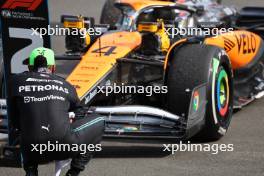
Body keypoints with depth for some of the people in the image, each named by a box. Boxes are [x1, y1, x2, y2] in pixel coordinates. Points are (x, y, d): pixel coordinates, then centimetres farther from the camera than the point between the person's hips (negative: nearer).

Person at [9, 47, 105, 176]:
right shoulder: (65, 84, 15)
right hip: (64, 147, -2)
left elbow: (15, 122, 18)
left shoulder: (17, 81, 13)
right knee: (98, 121, 23)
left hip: (34, 153, 2)